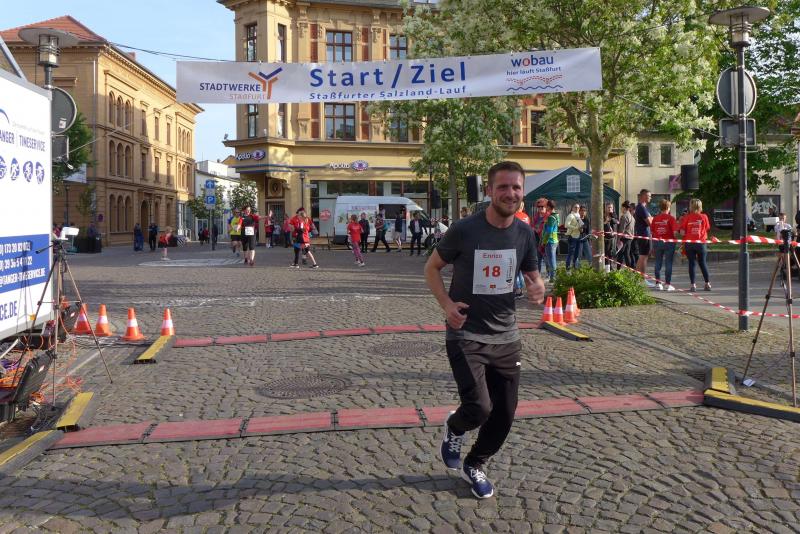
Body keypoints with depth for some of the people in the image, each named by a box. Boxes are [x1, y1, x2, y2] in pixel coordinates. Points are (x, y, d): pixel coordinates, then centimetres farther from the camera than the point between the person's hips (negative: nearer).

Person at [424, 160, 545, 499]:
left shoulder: (524, 233, 1)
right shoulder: (464, 230, -12)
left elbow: (532, 275, 13)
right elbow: (432, 267, 0)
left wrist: (539, 288, -11)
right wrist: (446, 304, -15)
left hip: (506, 337, 5)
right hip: (466, 336, -5)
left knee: (504, 414, 9)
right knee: (479, 408, -17)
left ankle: (474, 466, 36)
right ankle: (454, 429, 22)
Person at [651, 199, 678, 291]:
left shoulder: (655, 218, 2)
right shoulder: (670, 218, -8)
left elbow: (652, 231, 5)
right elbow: (675, 231, -14)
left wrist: (653, 246, 12)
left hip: (657, 242, 3)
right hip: (669, 242, -3)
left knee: (658, 263, 10)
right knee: (668, 263, 3)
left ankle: (658, 283, 12)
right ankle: (668, 284, 3)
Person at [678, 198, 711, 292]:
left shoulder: (687, 217, -7)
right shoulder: (704, 217, -3)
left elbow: (682, 231, -10)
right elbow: (707, 229, 5)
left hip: (689, 243, -1)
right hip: (701, 242, 1)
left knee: (691, 263, 3)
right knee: (702, 263, 13)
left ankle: (693, 285, 0)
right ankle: (707, 284, 17)